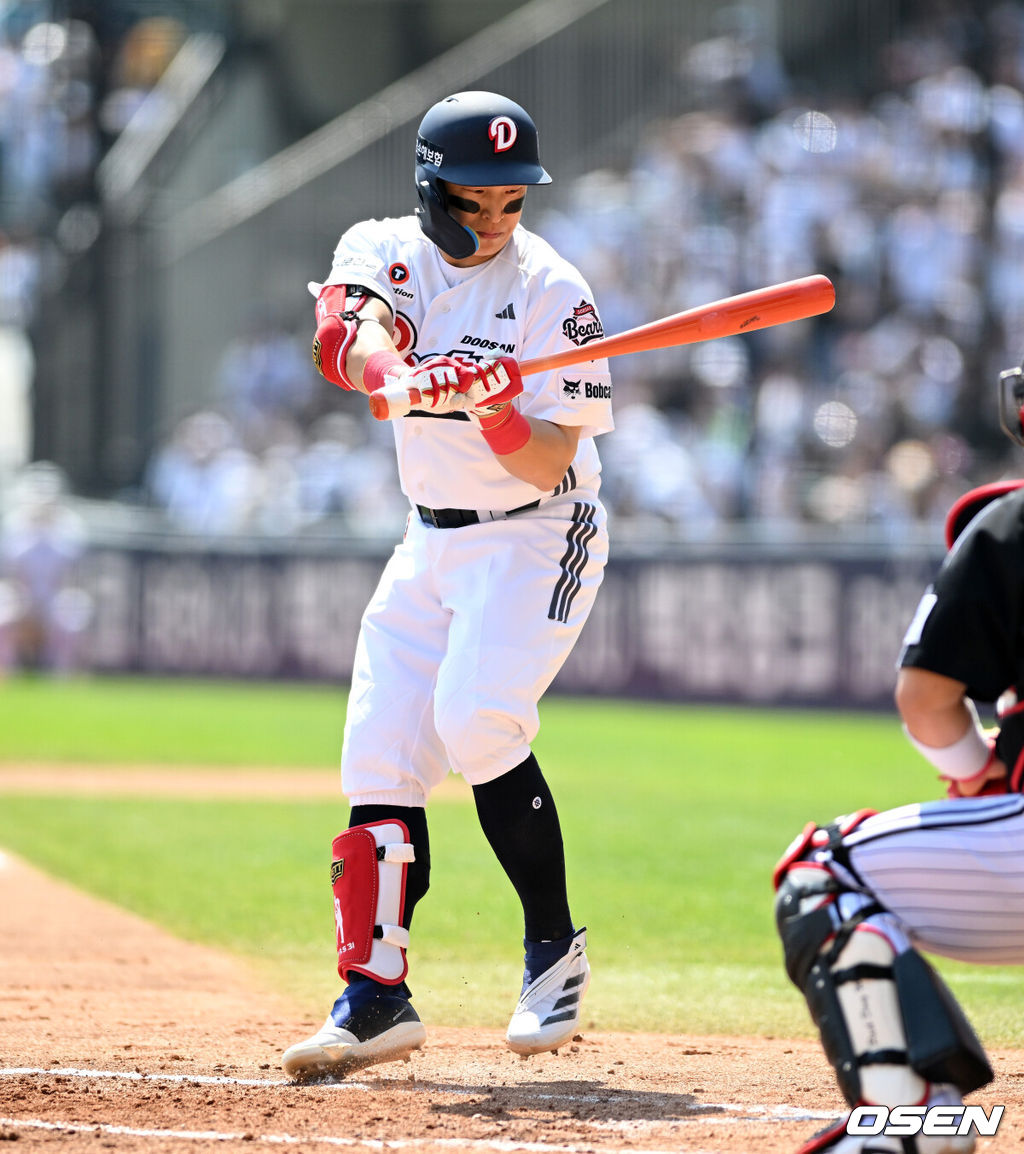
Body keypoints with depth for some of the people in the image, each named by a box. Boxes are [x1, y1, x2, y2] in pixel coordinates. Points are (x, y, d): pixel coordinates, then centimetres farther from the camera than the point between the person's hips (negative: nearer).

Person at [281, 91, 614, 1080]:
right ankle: (375, 996, 4)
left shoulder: (553, 294, -14)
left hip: (538, 539, -5)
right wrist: (400, 375, -48)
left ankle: (554, 947, -9)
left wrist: (499, 411, -37)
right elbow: (349, 335, -26)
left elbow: (548, 465, -17)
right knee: (379, 755, -1)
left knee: (475, 722, -24)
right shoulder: (382, 251, -2)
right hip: (431, 545, 5)